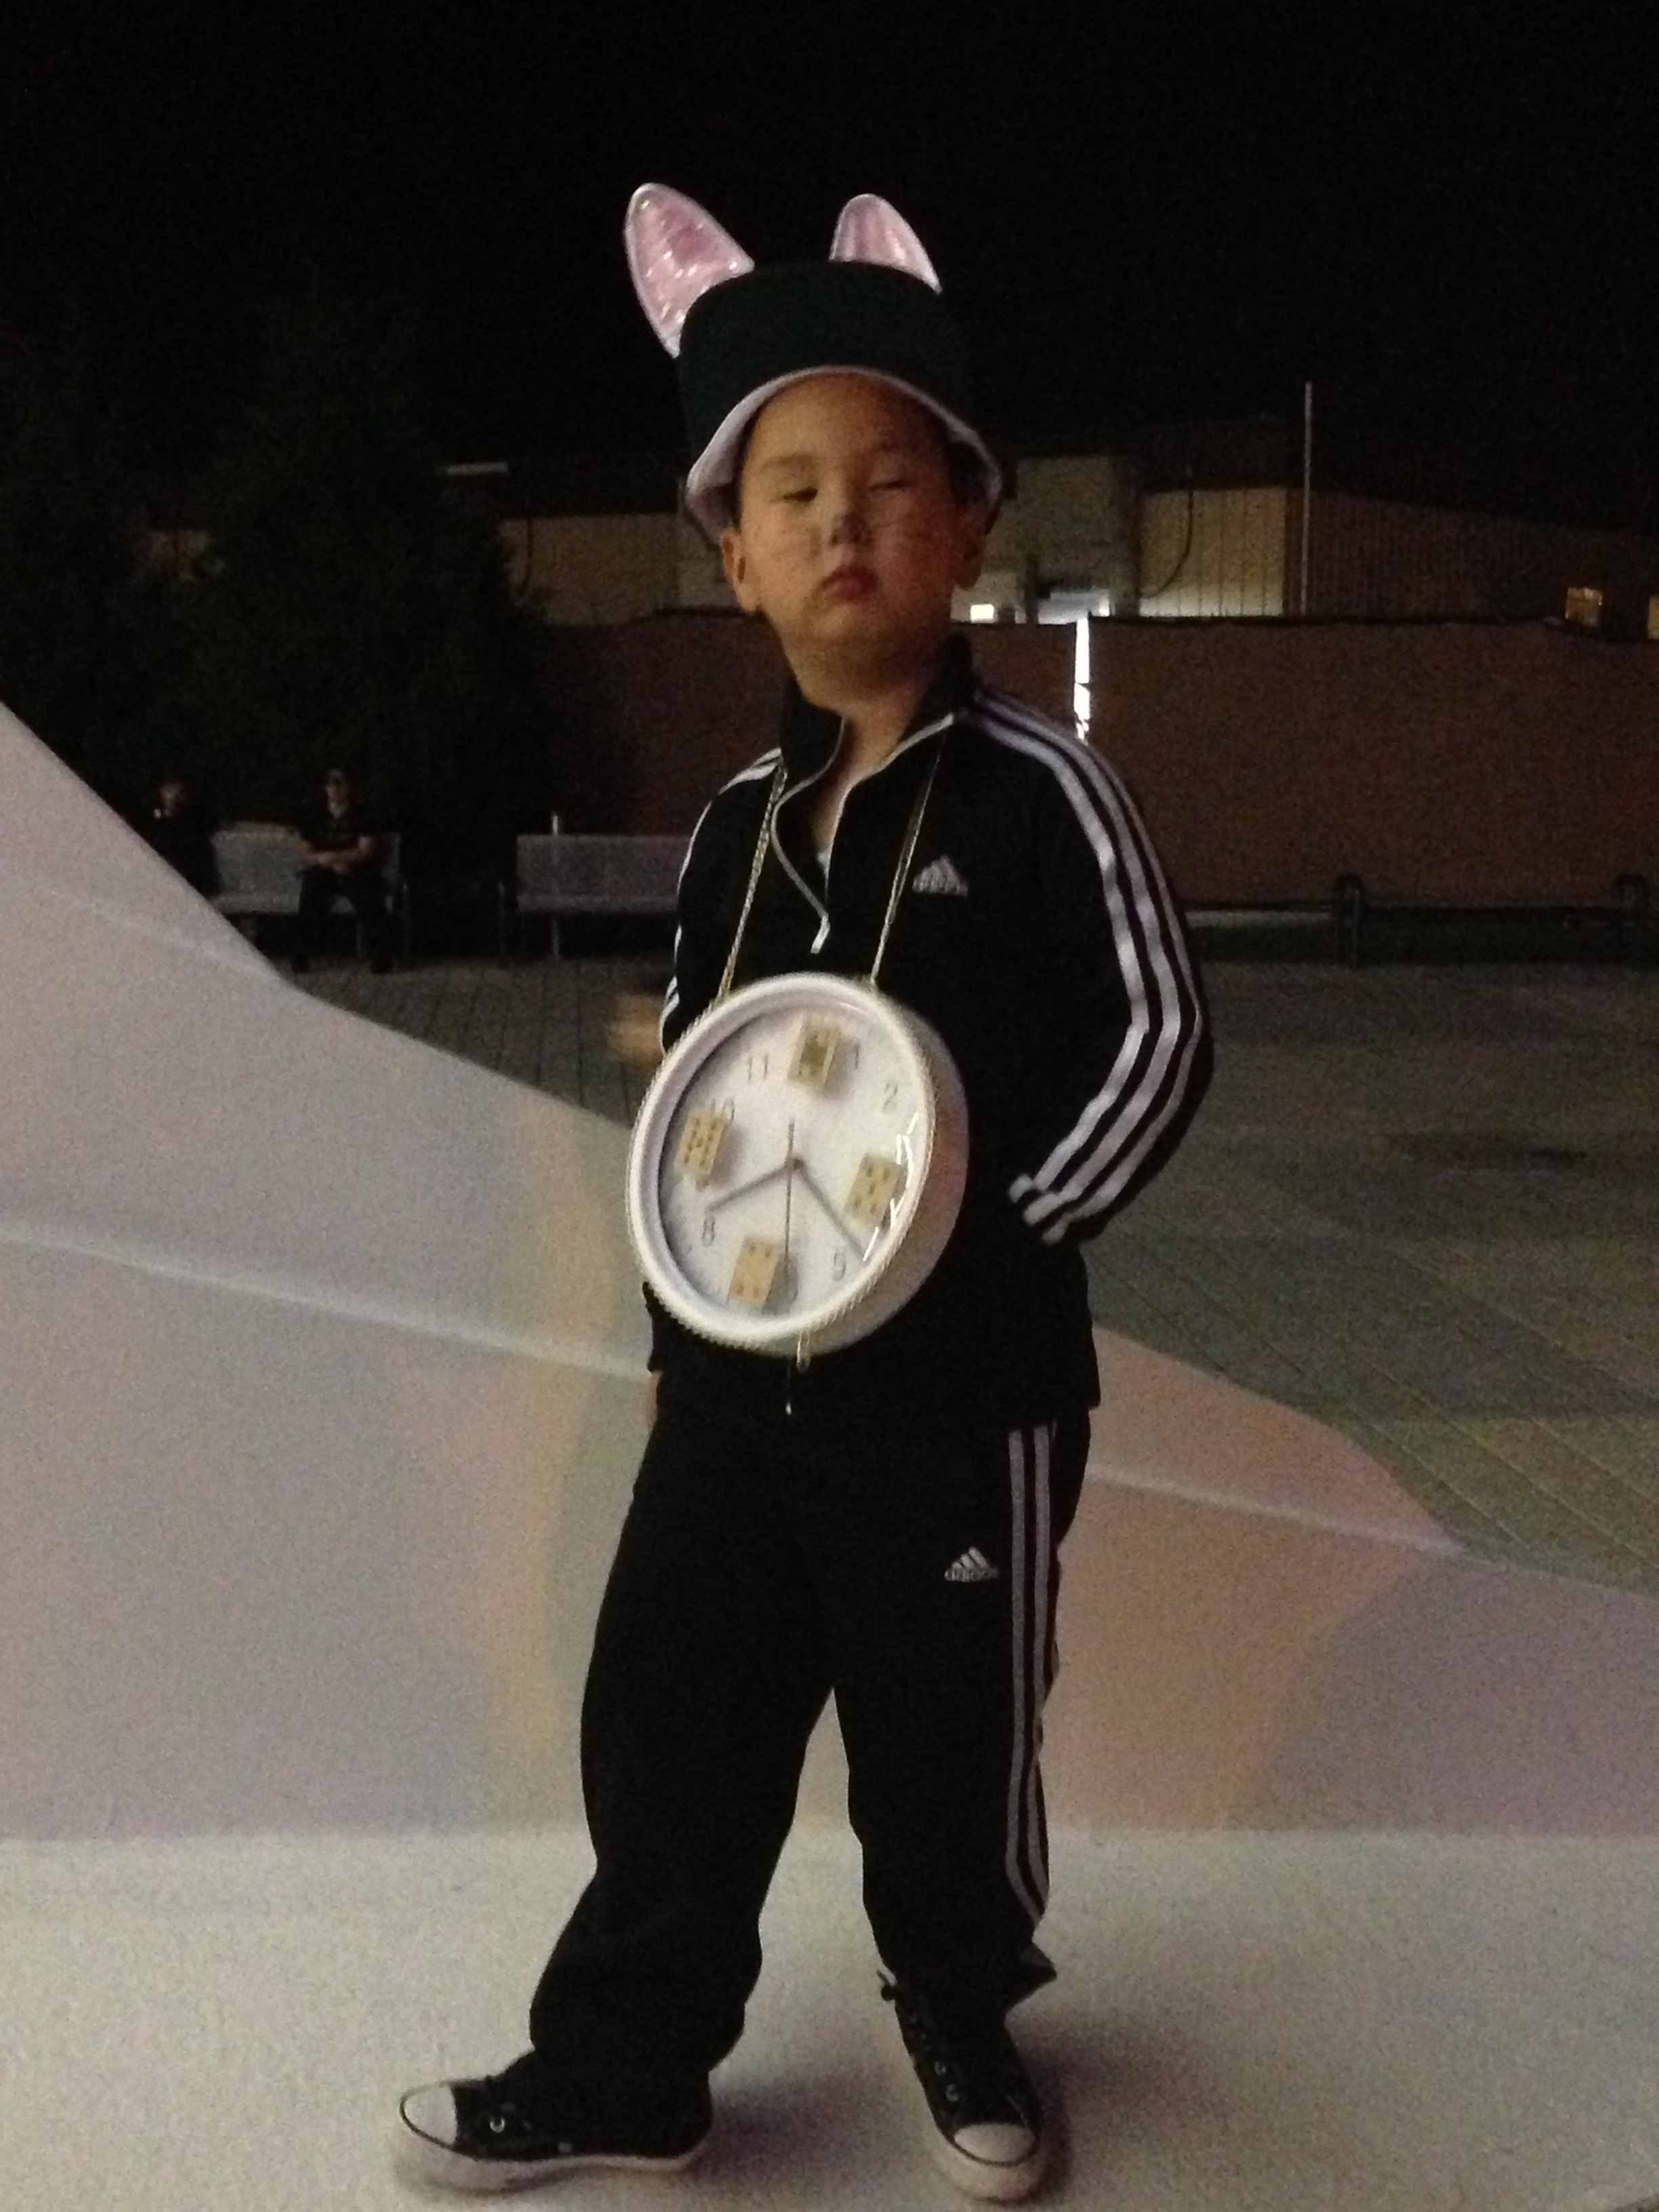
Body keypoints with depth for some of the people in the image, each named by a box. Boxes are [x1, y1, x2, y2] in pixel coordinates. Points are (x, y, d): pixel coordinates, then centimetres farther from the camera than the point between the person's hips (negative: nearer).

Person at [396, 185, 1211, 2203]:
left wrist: (1004, 1231, -17)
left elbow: (1158, 1037, -12)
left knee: (946, 1741, 13)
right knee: (664, 1724, 11)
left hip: (963, 1380, -4)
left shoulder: (1037, 789, -11)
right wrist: (677, 1314, 12)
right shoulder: (737, 821, 5)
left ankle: (962, 2022, 40)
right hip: (738, 1373, 5)